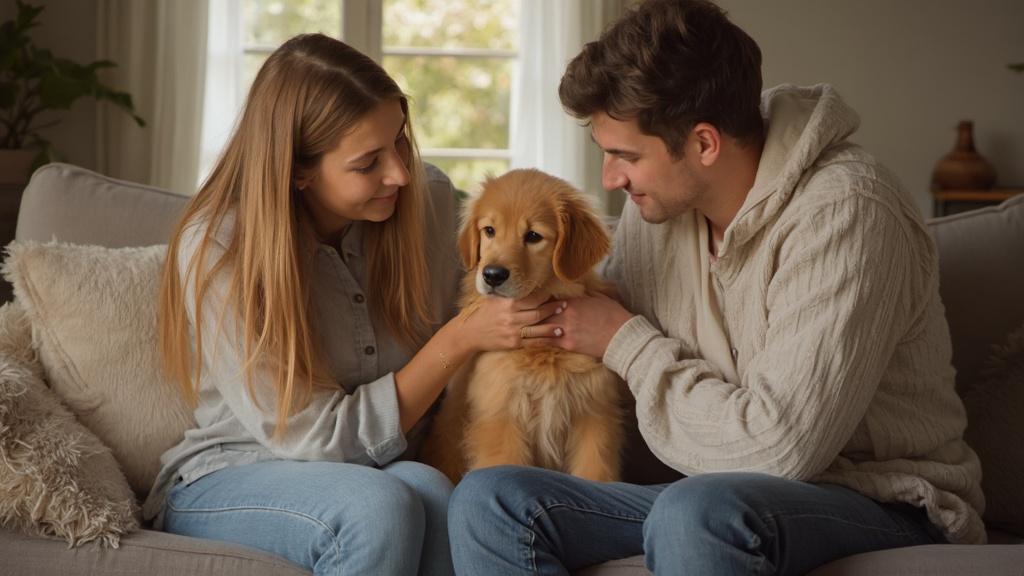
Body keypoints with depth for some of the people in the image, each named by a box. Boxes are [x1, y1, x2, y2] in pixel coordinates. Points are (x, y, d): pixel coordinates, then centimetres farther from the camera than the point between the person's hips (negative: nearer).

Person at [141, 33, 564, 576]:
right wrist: (462, 339, -22)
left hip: (376, 471, 4)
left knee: (430, 491, -33)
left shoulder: (428, 198, -7)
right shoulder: (214, 251, -20)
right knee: (379, 505, -36)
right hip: (224, 482, -4)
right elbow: (321, 438, -19)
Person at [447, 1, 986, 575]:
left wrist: (627, 344, -12)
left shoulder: (844, 214, -20)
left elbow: (779, 446, -25)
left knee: (696, 512, -39)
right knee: (487, 501, -10)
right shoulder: (655, 207, 3)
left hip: (882, 504, -7)